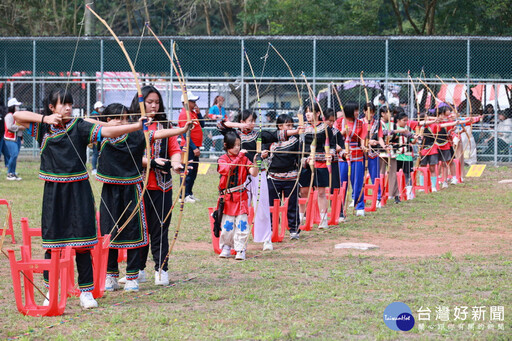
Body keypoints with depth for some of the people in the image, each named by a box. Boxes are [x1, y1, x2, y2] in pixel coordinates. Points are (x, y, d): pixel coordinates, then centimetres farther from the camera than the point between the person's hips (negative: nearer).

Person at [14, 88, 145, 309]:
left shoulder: (79, 127, -2)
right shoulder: (43, 128, 5)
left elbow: (107, 132, -13)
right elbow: (17, 116, 1)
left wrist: (138, 126, -26)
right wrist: (44, 118, -10)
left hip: (78, 191, -2)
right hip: (54, 192, 2)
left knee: (82, 242, -3)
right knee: (52, 242, 5)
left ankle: (86, 292, 3)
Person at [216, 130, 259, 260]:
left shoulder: (244, 159, 5)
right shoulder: (222, 159, 0)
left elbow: (254, 173, -6)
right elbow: (227, 169, -21)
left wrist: (255, 162, -24)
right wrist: (239, 157, -25)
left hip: (241, 197, 1)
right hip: (227, 196, -1)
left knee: (242, 223, -6)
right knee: (227, 223, 4)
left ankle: (240, 249, -3)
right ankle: (226, 248, 18)